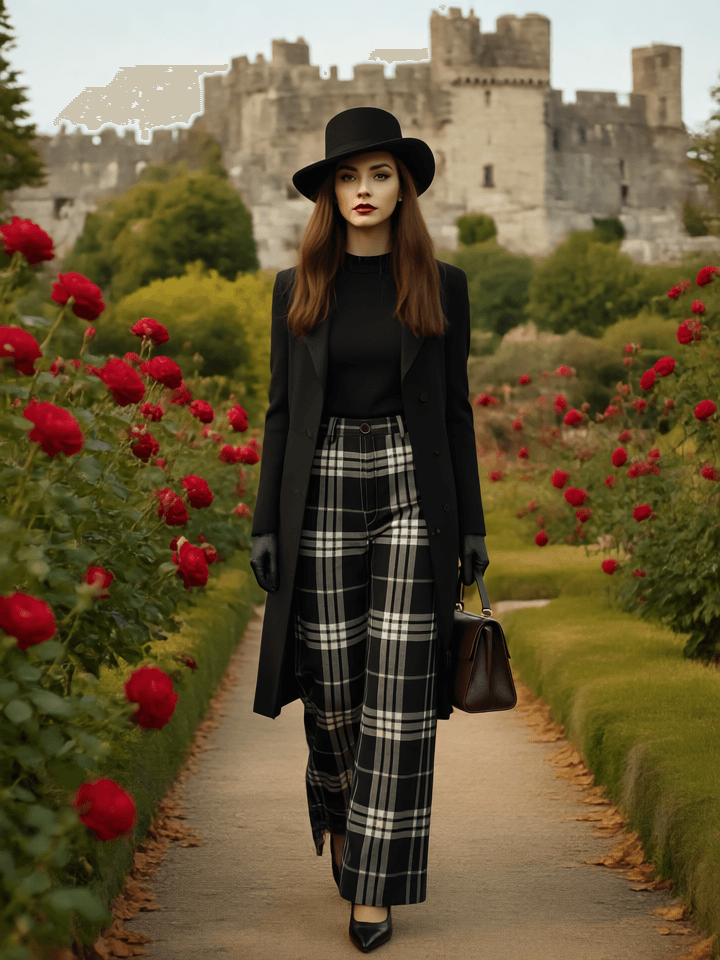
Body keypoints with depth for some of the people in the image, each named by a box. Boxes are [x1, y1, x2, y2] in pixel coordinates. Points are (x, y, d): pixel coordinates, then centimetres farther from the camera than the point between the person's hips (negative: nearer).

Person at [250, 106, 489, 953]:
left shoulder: (442, 287, 4)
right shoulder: (297, 289, 5)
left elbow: (455, 408, 6)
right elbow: (282, 410, 6)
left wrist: (471, 525, 3)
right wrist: (267, 523, -1)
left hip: (412, 491, -1)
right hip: (324, 491, 1)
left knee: (399, 692, -5)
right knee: (331, 682, 5)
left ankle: (374, 888, 2)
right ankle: (337, 811, 37)